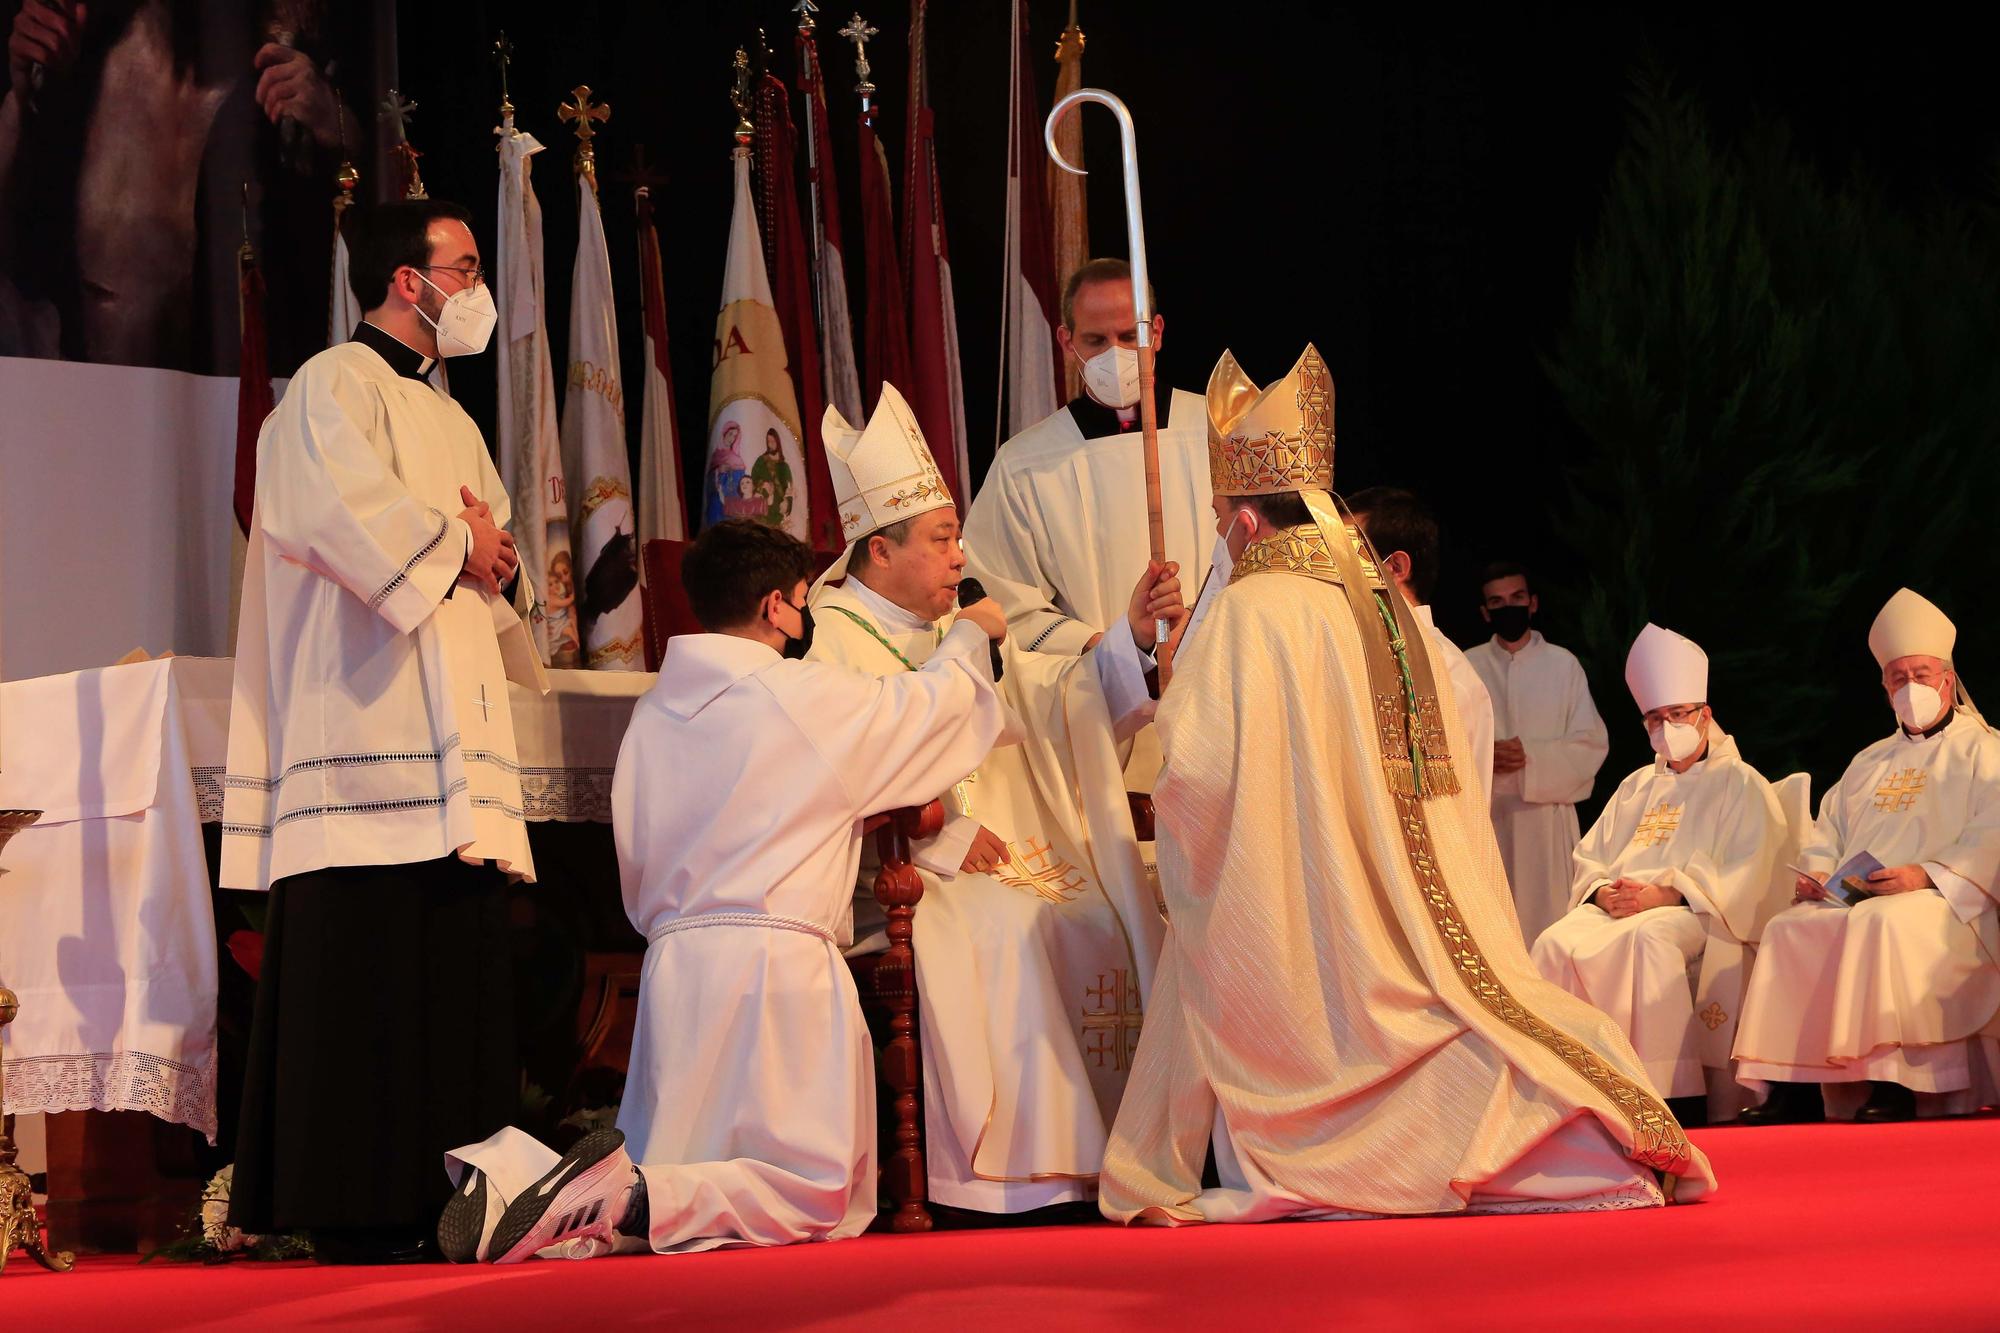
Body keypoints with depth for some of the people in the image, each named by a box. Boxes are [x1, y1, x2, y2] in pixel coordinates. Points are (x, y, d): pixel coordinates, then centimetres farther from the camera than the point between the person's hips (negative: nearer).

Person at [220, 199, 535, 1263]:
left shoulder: (453, 423, 26)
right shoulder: (334, 386, -1)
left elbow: (496, 550, 24)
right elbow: (351, 516, -18)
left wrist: (490, 558, 1)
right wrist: (457, 544, -4)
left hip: (452, 740, 9)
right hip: (371, 735, -9)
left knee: (455, 972, 4)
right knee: (366, 979, -12)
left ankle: (430, 1210, 7)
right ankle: (352, 1215, -11)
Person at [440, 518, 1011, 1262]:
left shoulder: (653, 710, 12)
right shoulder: (807, 694, -5)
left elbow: (637, 873, 16)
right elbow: (935, 704, 11)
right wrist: (970, 634, 31)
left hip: (673, 960, 6)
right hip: (777, 958, -6)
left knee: (665, 1179, 14)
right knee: (819, 1197, -1)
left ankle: (515, 1174, -14)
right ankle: (632, 1198, -26)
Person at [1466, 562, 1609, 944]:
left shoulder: (1563, 665, 5)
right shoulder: (1467, 667, 10)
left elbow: (1592, 744, 1)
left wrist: (1531, 756, -13)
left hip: (1547, 814, -1)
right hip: (1485, 813, 1)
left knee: (1547, 918, -6)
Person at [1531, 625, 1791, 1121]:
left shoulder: (1741, 786, 10)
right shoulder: (1636, 788, 28)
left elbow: (1745, 877, -5)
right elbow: (1589, 858, 21)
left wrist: (1667, 894, -17)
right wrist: (1603, 892, -4)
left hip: (1694, 914, -5)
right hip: (1617, 907, 5)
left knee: (1647, 939, -39)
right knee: (1558, 944, -27)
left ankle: (1674, 1094, -38)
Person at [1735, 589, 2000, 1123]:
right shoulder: (1870, 762, 29)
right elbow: (1829, 830, 27)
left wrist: (1926, 875, -20)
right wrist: (1817, 871, 3)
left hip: (1942, 903, -6)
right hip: (1851, 899, 6)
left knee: (1880, 923, -38)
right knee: (1788, 928, -23)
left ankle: (1891, 1085, -38)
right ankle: (1783, 1089, -28)